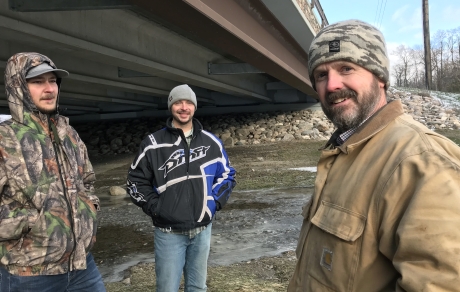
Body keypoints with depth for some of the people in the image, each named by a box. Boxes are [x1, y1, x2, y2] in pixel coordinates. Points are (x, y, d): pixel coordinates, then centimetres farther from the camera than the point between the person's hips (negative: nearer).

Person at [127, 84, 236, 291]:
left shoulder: (211, 142, 2)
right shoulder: (153, 144, -7)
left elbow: (227, 175, 12)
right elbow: (136, 181, 1)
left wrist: (215, 203, 0)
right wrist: (155, 208, -8)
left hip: (202, 230, 3)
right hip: (168, 232, -3)